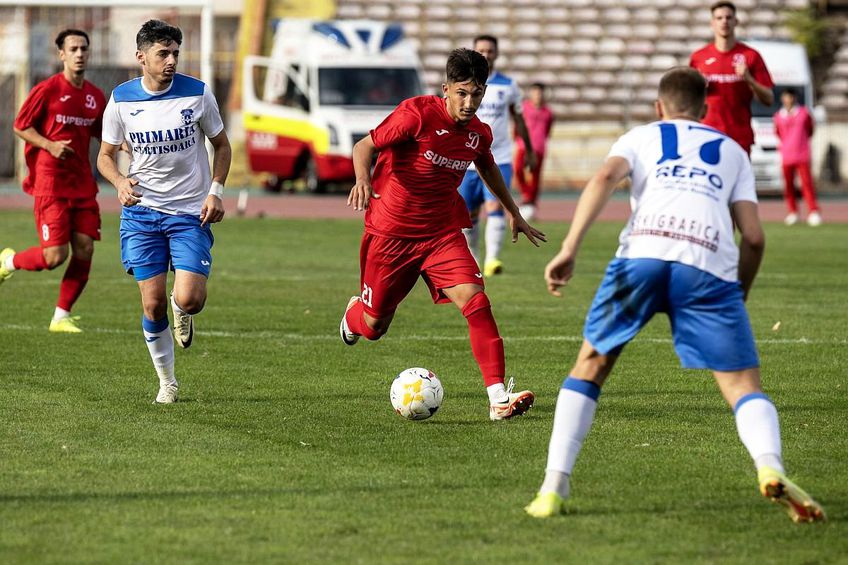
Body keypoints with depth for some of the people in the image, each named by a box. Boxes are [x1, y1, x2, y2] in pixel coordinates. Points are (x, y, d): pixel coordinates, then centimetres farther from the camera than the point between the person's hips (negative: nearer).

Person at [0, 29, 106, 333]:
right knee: (54, 256, -11)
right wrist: (50, 145, -19)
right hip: (50, 182, -6)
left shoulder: (95, 96, 9)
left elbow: (102, 134, 22)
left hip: (82, 185, 6)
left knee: (84, 251, -2)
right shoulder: (48, 89, -8)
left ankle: (62, 317, 12)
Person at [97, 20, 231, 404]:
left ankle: (183, 312, 23)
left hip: (191, 213, -1)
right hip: (142, 213, 1)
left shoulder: (197, 94, -6)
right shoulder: (121, 100, -3)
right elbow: (105, 155, 7)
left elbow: (221, 145, 7)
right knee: (152, 304, -2)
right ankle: (167, 382, 17)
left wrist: (215, 191, -6)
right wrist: (120, 182, -15)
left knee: (188, 299, -16)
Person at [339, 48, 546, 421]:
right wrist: (363, 179, -36)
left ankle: (498, 398, -25)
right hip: (391, 232, -3)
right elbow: (365, 146, -15)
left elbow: (487, 167, 22)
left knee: (475, 300, -21)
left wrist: (515, 214, 30)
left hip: (443, 232, 3)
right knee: (373, 327, 9)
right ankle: (354, 313, 50)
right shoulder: (417, 114, -18)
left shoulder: (479, 133, -1)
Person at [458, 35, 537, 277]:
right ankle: (469, 259, 28)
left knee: (495, 207, -19)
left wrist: (529, 151, 22)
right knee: (469, 214, 9)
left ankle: (492, 260, -25)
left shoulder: (508, 86, 3)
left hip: (499, 160, -1)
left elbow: (518, 119, 15)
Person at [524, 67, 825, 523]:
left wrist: (570, 248, -4)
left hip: (643, 251, 0)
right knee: (743, 386, 2)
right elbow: (753, 237, 18)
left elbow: (605, 177, 4)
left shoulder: (640, 137, 28)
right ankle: (770, 467, -29)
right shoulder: (733, 151, 31)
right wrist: (738, 296, 32)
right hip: (710, 266, 0)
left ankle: (553, 488, 8)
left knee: (590, 366, 18)